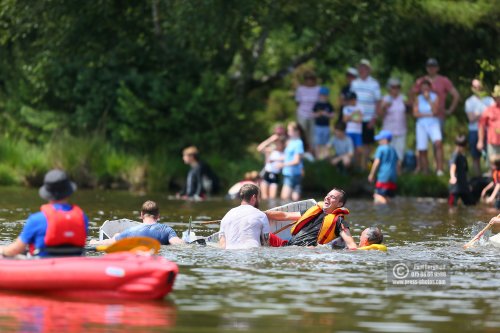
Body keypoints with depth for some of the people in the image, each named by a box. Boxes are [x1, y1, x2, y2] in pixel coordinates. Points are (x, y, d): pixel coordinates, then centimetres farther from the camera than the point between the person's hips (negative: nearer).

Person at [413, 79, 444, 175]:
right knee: (422, 150, -1)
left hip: (433, 125, -2)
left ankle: (439, 168, -31)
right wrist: (429, 115, -9)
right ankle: (425, 171, 9)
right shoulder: (418, 99, 6)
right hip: (421, 125, 2)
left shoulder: (435, 97, 2)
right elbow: (415, 113, -4)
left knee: (438, 143, -26)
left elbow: (435, 111, -11)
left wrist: (429, 100, -13)